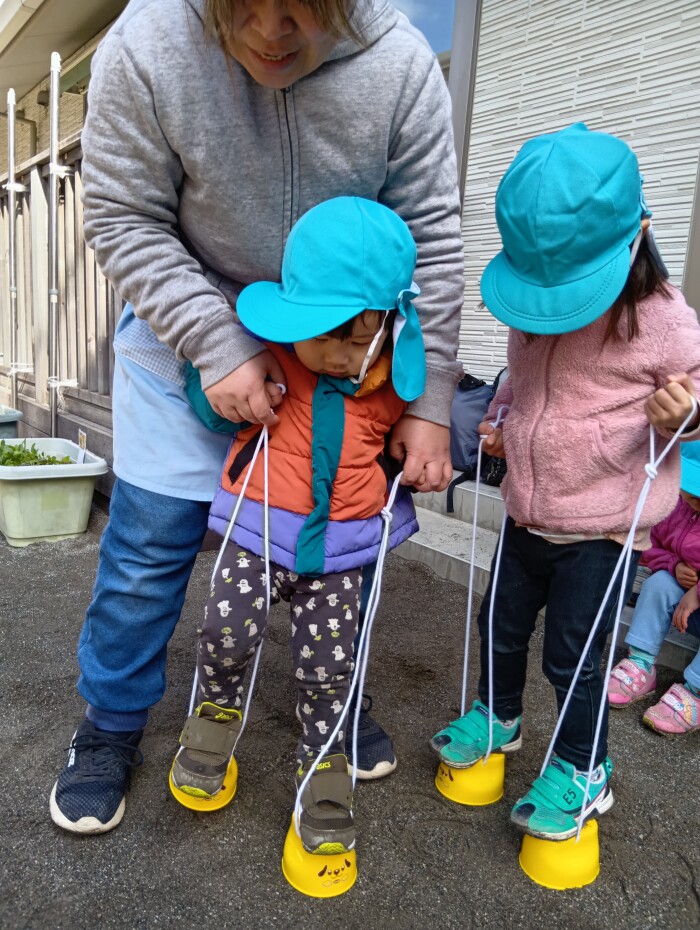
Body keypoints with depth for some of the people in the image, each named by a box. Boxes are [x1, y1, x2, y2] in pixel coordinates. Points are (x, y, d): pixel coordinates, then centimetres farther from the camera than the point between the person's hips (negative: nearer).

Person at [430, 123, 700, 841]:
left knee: (571, 655, 6)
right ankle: (497, 716, 47)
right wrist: (500, 416, -1)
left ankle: (582, 770, 32)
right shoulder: (533, 313, 0)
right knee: (501, 624, 20)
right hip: (527, 515, 6)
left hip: (601, 529, -5)